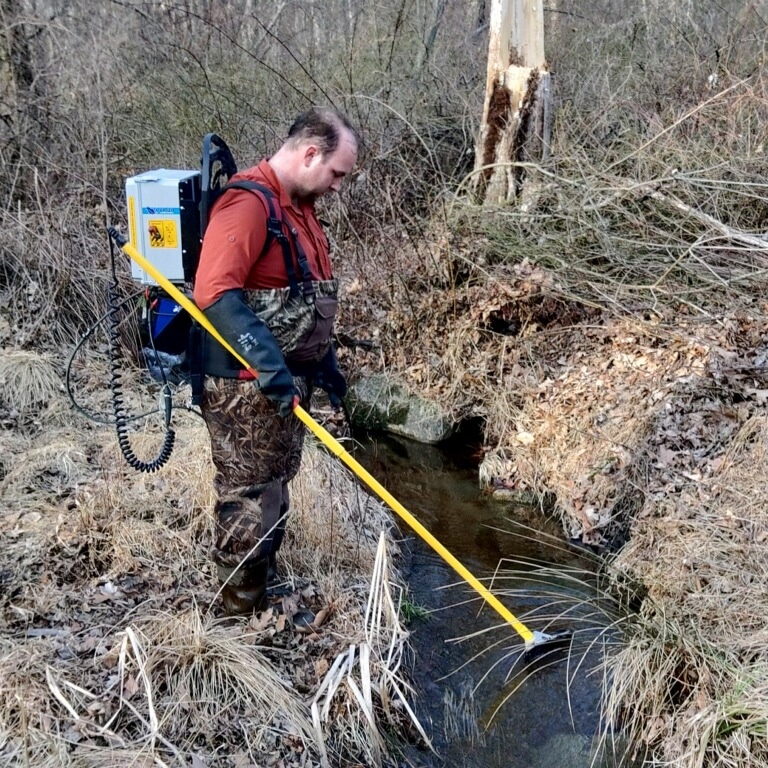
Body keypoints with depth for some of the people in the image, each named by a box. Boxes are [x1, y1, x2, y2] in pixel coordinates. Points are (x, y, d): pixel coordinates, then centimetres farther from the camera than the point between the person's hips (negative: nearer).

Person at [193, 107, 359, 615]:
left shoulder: (297, 206, 13)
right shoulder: (248, 203, -19)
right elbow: (215, 292, -31)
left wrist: (324, 362, 22)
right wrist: (267, 363, -35)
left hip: (288, 381, 10)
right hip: (248, 387, -10)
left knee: (274, 492, 19)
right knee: (249, 499, 0)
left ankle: (267, 589, 33)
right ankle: (245, 614, 13)